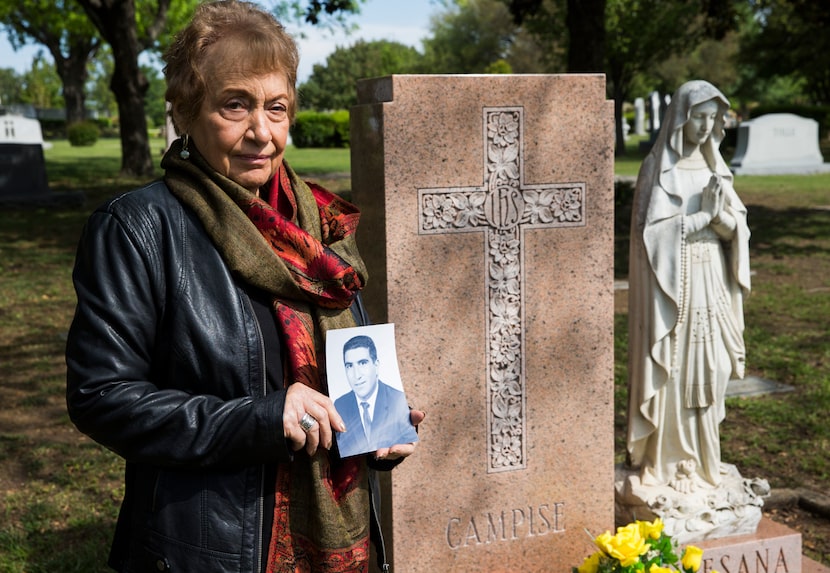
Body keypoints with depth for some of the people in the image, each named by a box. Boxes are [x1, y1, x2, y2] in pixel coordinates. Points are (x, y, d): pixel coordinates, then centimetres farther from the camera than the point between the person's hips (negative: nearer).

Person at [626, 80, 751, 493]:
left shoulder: (713, 166, 11)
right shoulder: (658, 166, -7)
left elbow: (735, 229, 8)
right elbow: (653, 229, -14)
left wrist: (719, 213, -13)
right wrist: (703, 215, -13)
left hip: (711, 282, 6)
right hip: (671, 283, -5)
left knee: (705, 373, 8)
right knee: (669, 374, -2)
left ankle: (698, 459, 20)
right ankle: (663, 463, 8)